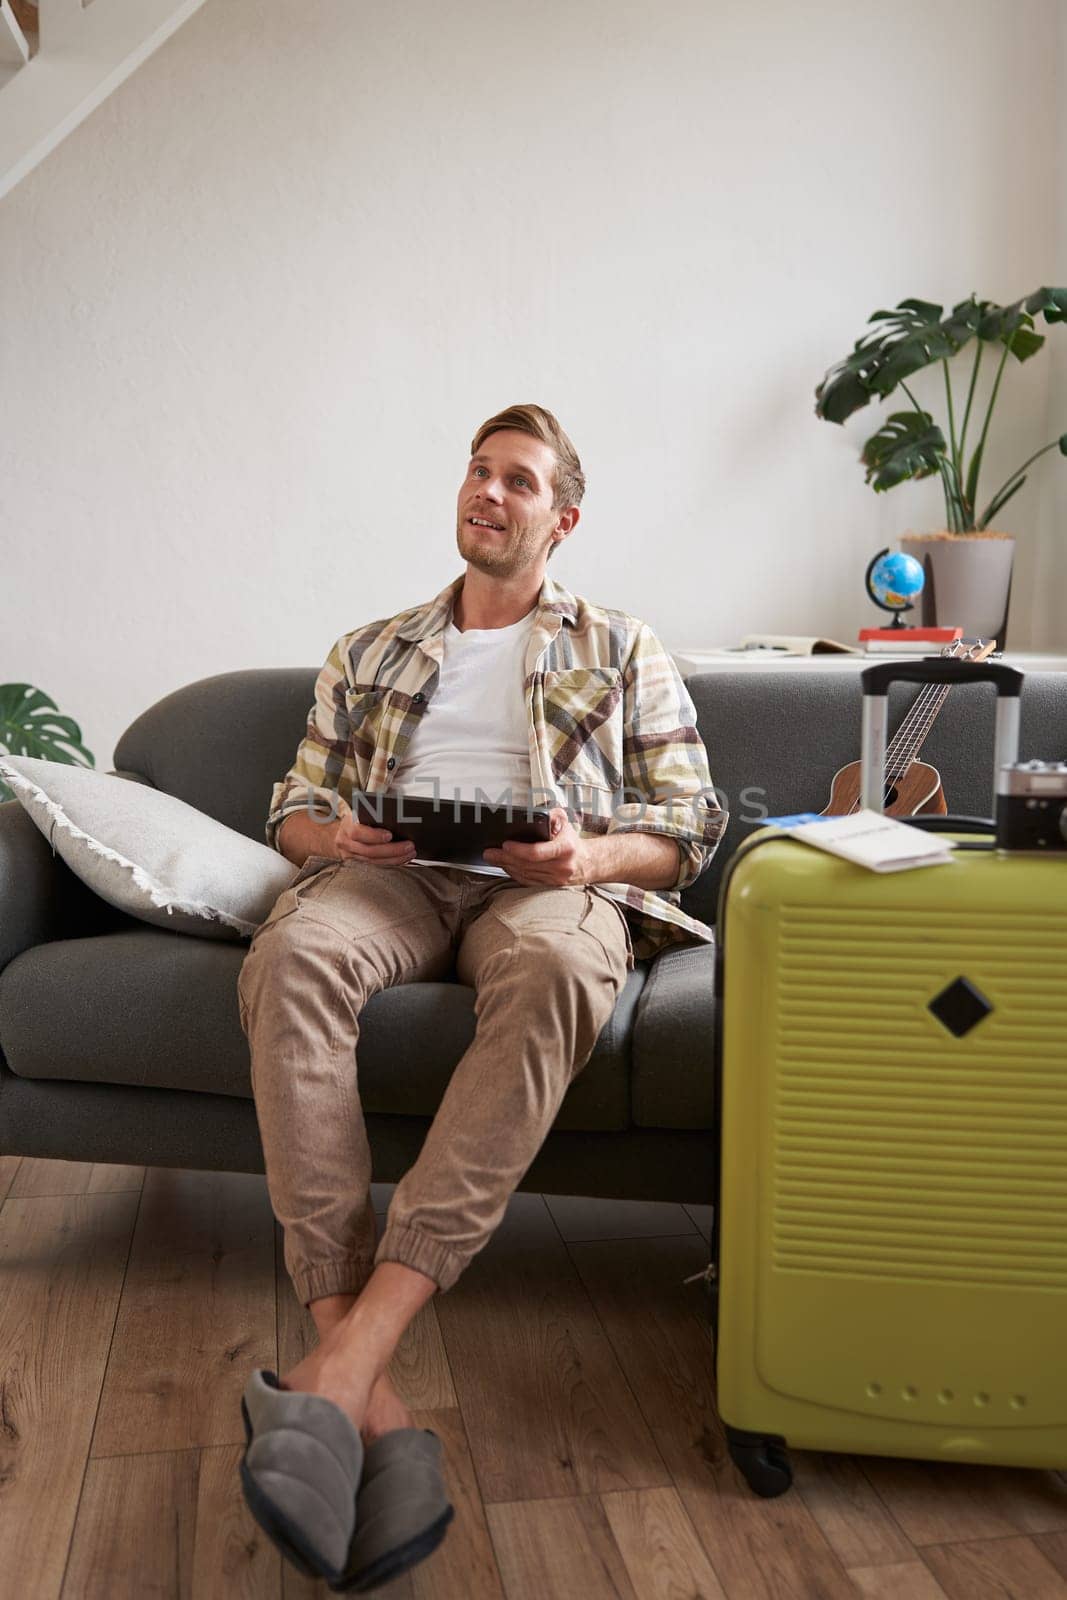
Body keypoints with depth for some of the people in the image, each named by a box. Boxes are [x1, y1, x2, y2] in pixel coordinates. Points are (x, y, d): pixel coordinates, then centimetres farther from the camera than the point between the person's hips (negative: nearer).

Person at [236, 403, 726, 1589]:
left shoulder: (623, 651, 20)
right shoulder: (370, 651, 27)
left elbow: (687, 831, 11)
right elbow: (294, 804, 22)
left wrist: (587, 856, -11)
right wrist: (334, 836, -4)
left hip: (548, 881, -1)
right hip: (388, 872, 2)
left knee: (555, 966, -40)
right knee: (289, 955, -35)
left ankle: (353, 1347, -43)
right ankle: (359, 1378, -38)